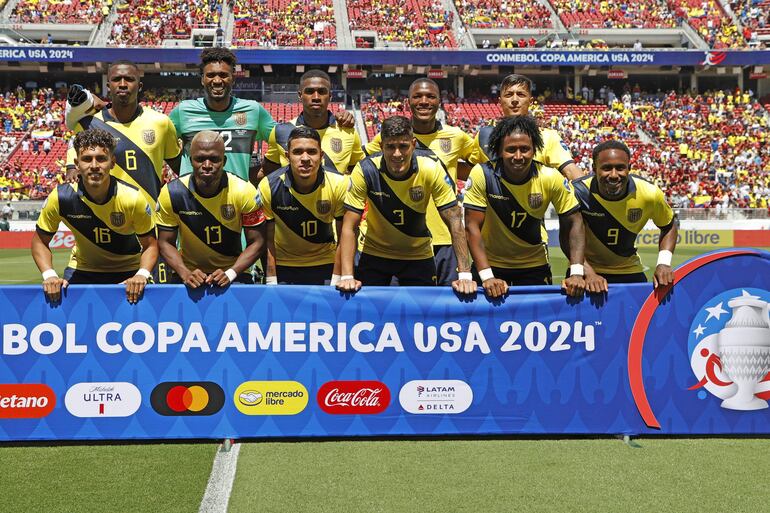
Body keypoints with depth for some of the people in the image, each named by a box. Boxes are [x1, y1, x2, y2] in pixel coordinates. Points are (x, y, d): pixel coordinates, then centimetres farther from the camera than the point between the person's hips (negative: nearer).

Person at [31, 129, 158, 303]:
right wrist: (49, 275, -21)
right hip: (81, 271, 1)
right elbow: (40, 241, -6)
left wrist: (141, 275, -30)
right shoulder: (60, 197, -21)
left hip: (128, 272, -1)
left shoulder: (133, 198, -24)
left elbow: (150, 244, -12)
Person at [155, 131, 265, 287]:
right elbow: (166, 242, -3)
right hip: (188, 271, 1)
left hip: (233, 271, 0)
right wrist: (185, 273, -19)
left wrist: (230, 273, -21)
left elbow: (256, 243, -8)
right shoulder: (172, 193, -12)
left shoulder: (244, 191, -14)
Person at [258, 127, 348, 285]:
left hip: (325, 265, 0)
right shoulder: (269, 187, -19)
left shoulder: (339, 185, -19)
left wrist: (336, 280, -13)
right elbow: (267, 239, -10)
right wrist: (271, 282, -11)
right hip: (282, 267, 0)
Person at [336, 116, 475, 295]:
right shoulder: (365, 170, -22)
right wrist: (347, 277, -29)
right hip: (375, 254, 0)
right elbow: (349, 226, -19)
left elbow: (454, 223, -18)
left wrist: (465, 275, -26)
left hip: (419, 255, 1)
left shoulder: (432, 169, -22)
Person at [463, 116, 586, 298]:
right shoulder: (482, 175, -21)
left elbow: (574, 222, -9)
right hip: (490, 264, -1)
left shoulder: (551, 178, -17)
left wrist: (577, 273, -20)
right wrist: (487, 277, -27)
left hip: (535, 265, 1)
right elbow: (472, 226, -19)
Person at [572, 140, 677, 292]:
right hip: (585, 269, -2)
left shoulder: (649, 194, -17)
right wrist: (588, 273, -35)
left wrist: (664, 263, -12)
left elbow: (668, 227, 1)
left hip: (629, 272, 2)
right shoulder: (580, 192, -24)